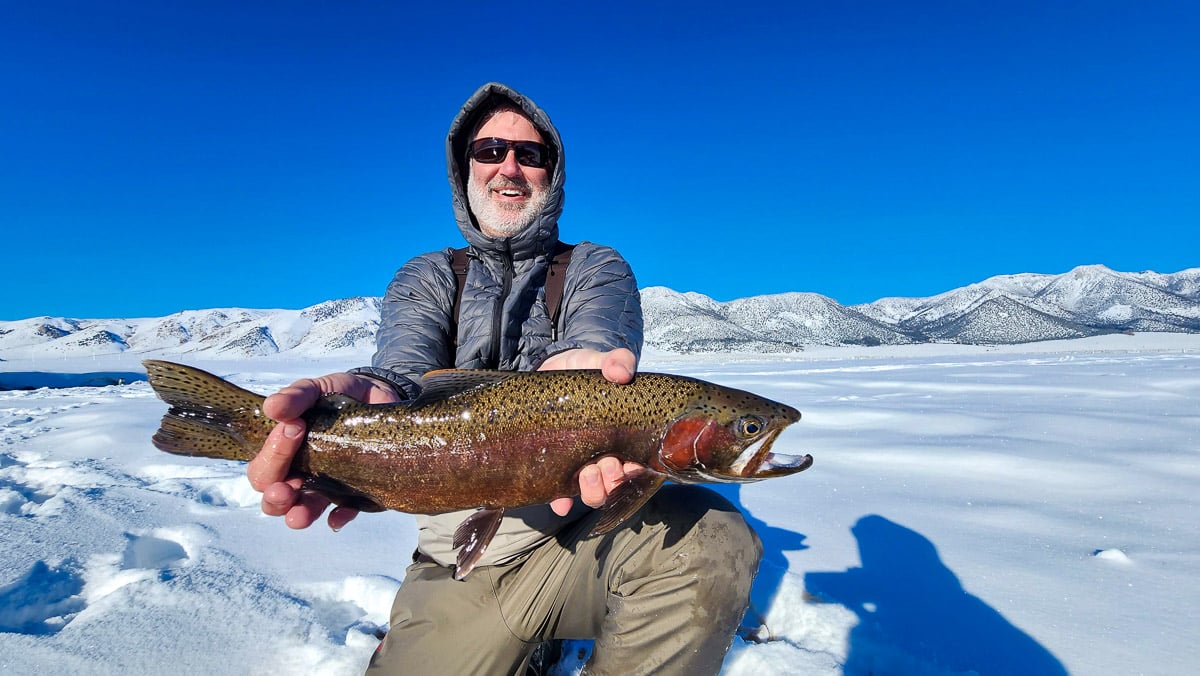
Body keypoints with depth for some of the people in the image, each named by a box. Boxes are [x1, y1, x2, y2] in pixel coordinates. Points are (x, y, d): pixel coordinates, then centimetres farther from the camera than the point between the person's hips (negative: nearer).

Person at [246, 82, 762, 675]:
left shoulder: (597, 269, 4)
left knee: (710, 535, -29)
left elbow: (598, 343, -18)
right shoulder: (425, 280, 8)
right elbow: (405, 368, -13)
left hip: (580, 532, -2)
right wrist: (374, 395, -37)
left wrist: (569, 368, -43)